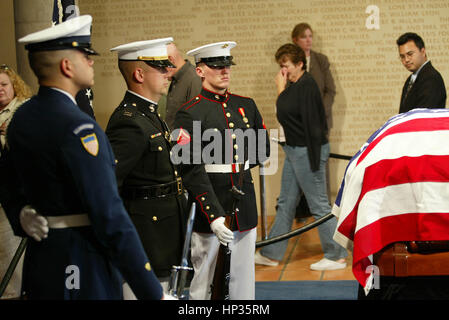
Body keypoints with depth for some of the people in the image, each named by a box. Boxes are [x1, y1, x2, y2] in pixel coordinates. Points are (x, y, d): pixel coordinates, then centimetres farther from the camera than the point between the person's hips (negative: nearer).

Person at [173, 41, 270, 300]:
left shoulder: (246, 105, 10)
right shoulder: (190, 114, -9)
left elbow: (263, 150, 23)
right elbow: (192, 172, -16)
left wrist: (230, 166, 11)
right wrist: (213, 216, -22)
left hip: (245, 208, 5)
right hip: (210, 209, -5)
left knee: (244, 282, 10)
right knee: (203, 285, 2)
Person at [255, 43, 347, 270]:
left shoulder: (306, 85, -18)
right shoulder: (296, 85, 11)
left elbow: (283, 112, -18)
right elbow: (285, 115, 14)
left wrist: (281, 89, -11)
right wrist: (283, 88, 8)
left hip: (307, 151, -10)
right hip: (294, 150, 10)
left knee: (319, 205, -2)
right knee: (285, 203, 15)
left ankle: (336, 256, 8)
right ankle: (271, 254, 23)